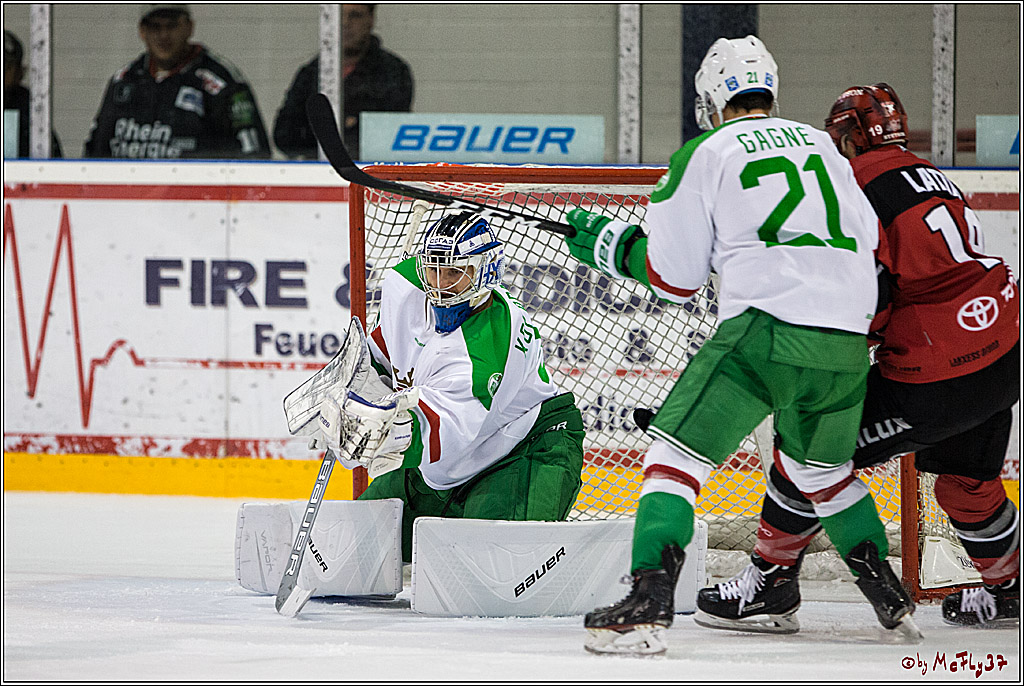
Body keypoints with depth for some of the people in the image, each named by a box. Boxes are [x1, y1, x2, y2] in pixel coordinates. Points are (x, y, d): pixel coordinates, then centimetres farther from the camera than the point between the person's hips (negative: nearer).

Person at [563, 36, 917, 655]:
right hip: (847, 345, 5)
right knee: (823, 467, 28)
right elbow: (869, 242, 21)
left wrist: (609, 244, 23)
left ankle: (650, 604, -18)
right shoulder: (822, 145, 20)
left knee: (679, 452, -2)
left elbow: (673, 276, 7)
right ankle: (893, 601, 30)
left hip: (765, 330, -5)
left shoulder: (705, 156, 6)